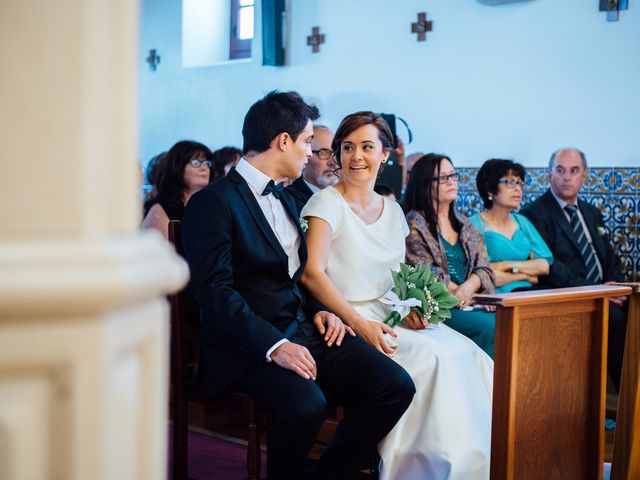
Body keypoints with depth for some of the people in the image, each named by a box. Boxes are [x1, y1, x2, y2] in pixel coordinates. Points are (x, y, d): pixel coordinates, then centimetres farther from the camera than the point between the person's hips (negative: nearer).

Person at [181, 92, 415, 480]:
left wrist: (319, 311, 6)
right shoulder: (214, 202, -8)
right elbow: (216, 291, -16)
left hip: (304, 330, 8)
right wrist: (274, 345, -25)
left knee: (397, 385, -12)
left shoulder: (285, 199, 21)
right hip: (251, 344, -8)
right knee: (306, 403, -35)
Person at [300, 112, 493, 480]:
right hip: (349, 324, -6)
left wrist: (412, 310, -3)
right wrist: (360, 323, -22)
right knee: (434, 358, -28)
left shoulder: (392, 210, 16)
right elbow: (313, 274, -14)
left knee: (470, 356, -18)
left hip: (393, 321, 6)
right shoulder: (328, 203, -3)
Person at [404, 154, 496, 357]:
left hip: (470, 301, 6)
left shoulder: (465, 224, 21)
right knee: (488, 326, -29)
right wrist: (465, 296, -10)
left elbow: (484, 269, 13)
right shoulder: (414, 224, 1)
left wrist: (468, 288, -10)